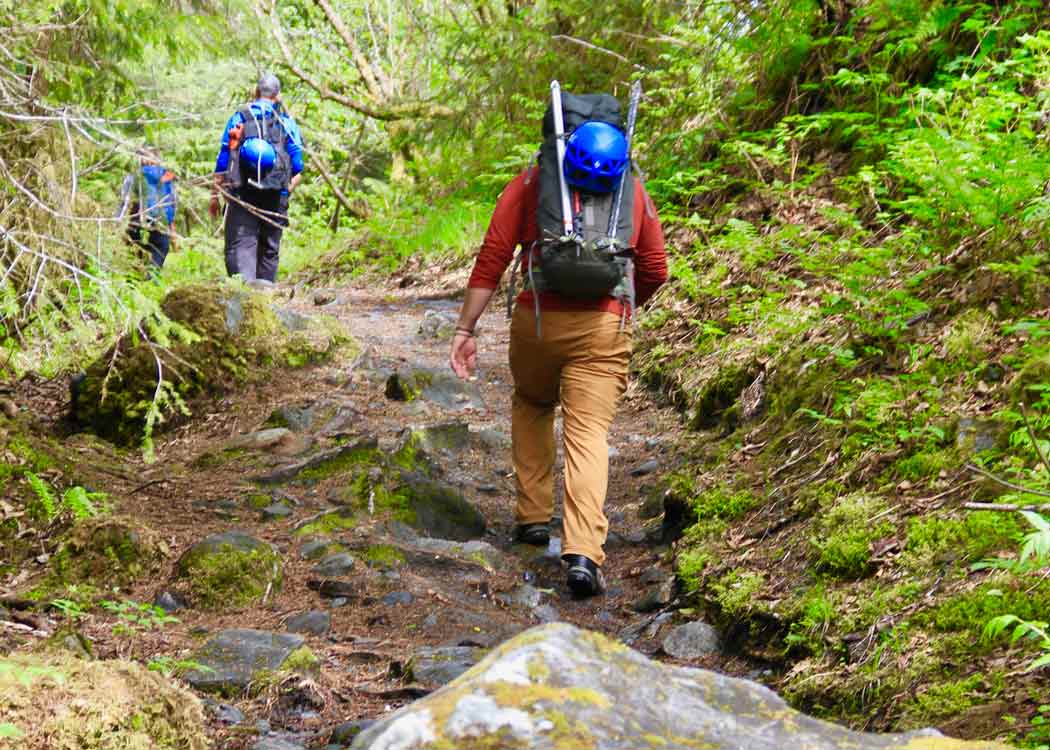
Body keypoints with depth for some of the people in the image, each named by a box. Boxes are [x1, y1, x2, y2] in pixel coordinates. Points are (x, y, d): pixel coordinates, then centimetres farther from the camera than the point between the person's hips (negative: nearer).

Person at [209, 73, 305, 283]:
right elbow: (297, 169, 3)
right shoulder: (287, 122, 7)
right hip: (276, 198, 2)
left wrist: (215, 195, 8)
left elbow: (222, 161, 3)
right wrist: (287, 192, 15)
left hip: (242, 195, -1)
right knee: (269, 250, 12)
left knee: (240, 246, -8)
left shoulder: (239, 118, 5)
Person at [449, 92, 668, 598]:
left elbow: (491, 258, 0)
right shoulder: (633, 191, 15)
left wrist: (464, 330, 0)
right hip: (604, 328, 0)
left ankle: (532, 517, 26)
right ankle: (584, 552, -19)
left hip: (538, 319, 0)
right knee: (589, 434, -1)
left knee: (531, 405, 28)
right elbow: (655, 271, 14)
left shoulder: (529, 185, 9)